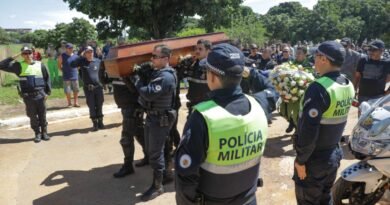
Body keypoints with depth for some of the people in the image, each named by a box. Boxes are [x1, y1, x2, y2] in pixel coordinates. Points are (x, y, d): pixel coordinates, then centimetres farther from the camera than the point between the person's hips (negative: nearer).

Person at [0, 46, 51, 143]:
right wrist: (13, 57, -7)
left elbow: (47, 78, 10)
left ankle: (44, 132, 18)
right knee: (33, 116, 7)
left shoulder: (40, 65, 5)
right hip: (27, 96, 0)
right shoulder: (19, 66, 1)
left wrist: (48, 92, 5)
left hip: (40, 95, 1)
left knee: (42, 115, 7)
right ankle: (37, 134, 18)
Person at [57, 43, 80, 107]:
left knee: (76, 90, 4)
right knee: (67, 90, 2)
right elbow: (59, 65, 5)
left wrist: (76, 70, 8)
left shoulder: (75, 56, 6)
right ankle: (69, 103, 15)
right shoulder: (62, 56, -1)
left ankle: (76, 102, 13)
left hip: (75, 76, 3)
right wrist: (64, 71, -1)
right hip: (66, 77, -2)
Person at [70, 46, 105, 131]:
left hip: (98, 87, 1)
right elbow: (72, 64, -16)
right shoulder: (82, 61, -1)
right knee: (92, 106, 5)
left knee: (99, 105, 8)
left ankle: (100, 122, 20)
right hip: (88, 88, -1)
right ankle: (95, 123, 15)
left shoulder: (98, 61, 3)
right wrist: (80, 56, -12)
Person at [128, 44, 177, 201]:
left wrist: (136, 80, -16)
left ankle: (157, 186, 13)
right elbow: (148, 90, 17)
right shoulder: (157, 72, 10)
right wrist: (137, 79, 5)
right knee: (150, 149, 21)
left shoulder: (166, 77, -23)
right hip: (151, 116, 10)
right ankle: (160, 174, 41)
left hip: (160, 119, -10)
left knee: (155, 152, -1)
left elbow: (149, 93, -28)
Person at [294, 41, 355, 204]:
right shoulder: (348, 85, 0)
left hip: (314, 159, -7)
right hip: (334, 154, 8)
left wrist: (300, 160, -16)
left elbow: (308, 131, -27)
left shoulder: (318, 88, -26)